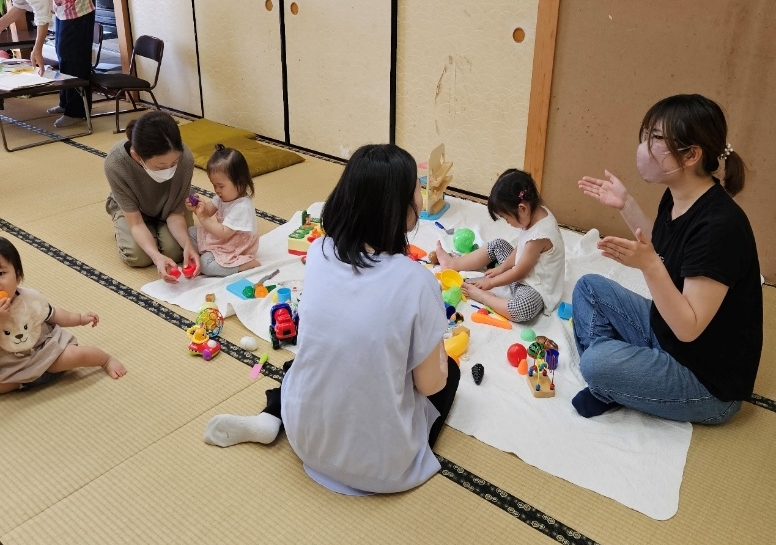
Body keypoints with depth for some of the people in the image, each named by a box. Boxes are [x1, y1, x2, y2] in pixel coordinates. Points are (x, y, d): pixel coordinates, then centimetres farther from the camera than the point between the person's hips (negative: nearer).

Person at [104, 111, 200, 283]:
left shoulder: (185, 158, -37)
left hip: (167, 209, 1)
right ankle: (122, 227, 14)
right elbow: (136, 222, -31)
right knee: (137, 256, -21)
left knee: (175, 251, -21)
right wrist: (156, 256, -48)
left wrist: (187, 244, -42)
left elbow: (175, 213, -23)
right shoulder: (115, 163, -38)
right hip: (131, 208, -1)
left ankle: (158, 228, 14)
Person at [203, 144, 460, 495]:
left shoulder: (319, 253, -9)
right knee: (449, 370, 23)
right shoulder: (416, 283, -24)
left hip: (306, 438, 3)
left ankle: (270, 418, 17)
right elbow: (430, 385, -11)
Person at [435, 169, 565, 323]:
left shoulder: (539, 236, -34)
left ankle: (481, 295, -16)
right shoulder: (537, 212, -8)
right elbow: (520, 248, 9)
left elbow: (518, 273, -22)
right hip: (524, 272, 10)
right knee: (497, 245, 16)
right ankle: (453, 263, 20)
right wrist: (502, 267, 8)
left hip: (537, 288, -10)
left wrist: (490, 283, -10)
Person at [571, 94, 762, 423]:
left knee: (597, 362, -27)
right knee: (589, 287, 7)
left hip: (710, 383, -9)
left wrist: (647, 265, -43)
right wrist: (625, 205, 6)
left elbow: (689, 328, -29)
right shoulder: (676, 198, -5)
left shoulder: (720, 226, -31)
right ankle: (609, 384, 2)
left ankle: (611, 387, 9)